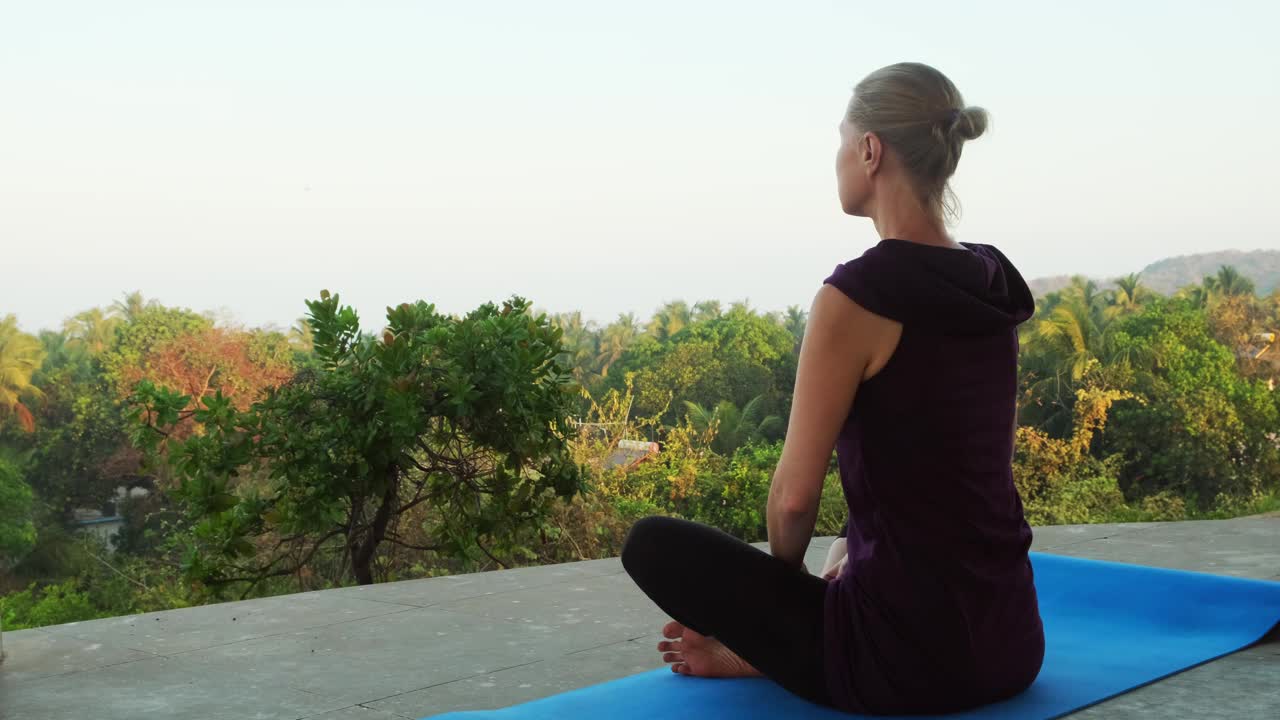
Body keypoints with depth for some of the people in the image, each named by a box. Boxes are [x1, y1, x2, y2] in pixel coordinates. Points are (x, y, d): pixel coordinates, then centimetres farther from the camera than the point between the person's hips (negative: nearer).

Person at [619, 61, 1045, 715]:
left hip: (907, 658, -7)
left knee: (652, 543, 8)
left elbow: (795, 496, -15)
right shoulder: (994, 284, 6)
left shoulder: (859, 292, -19)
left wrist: (786, 579, 5)